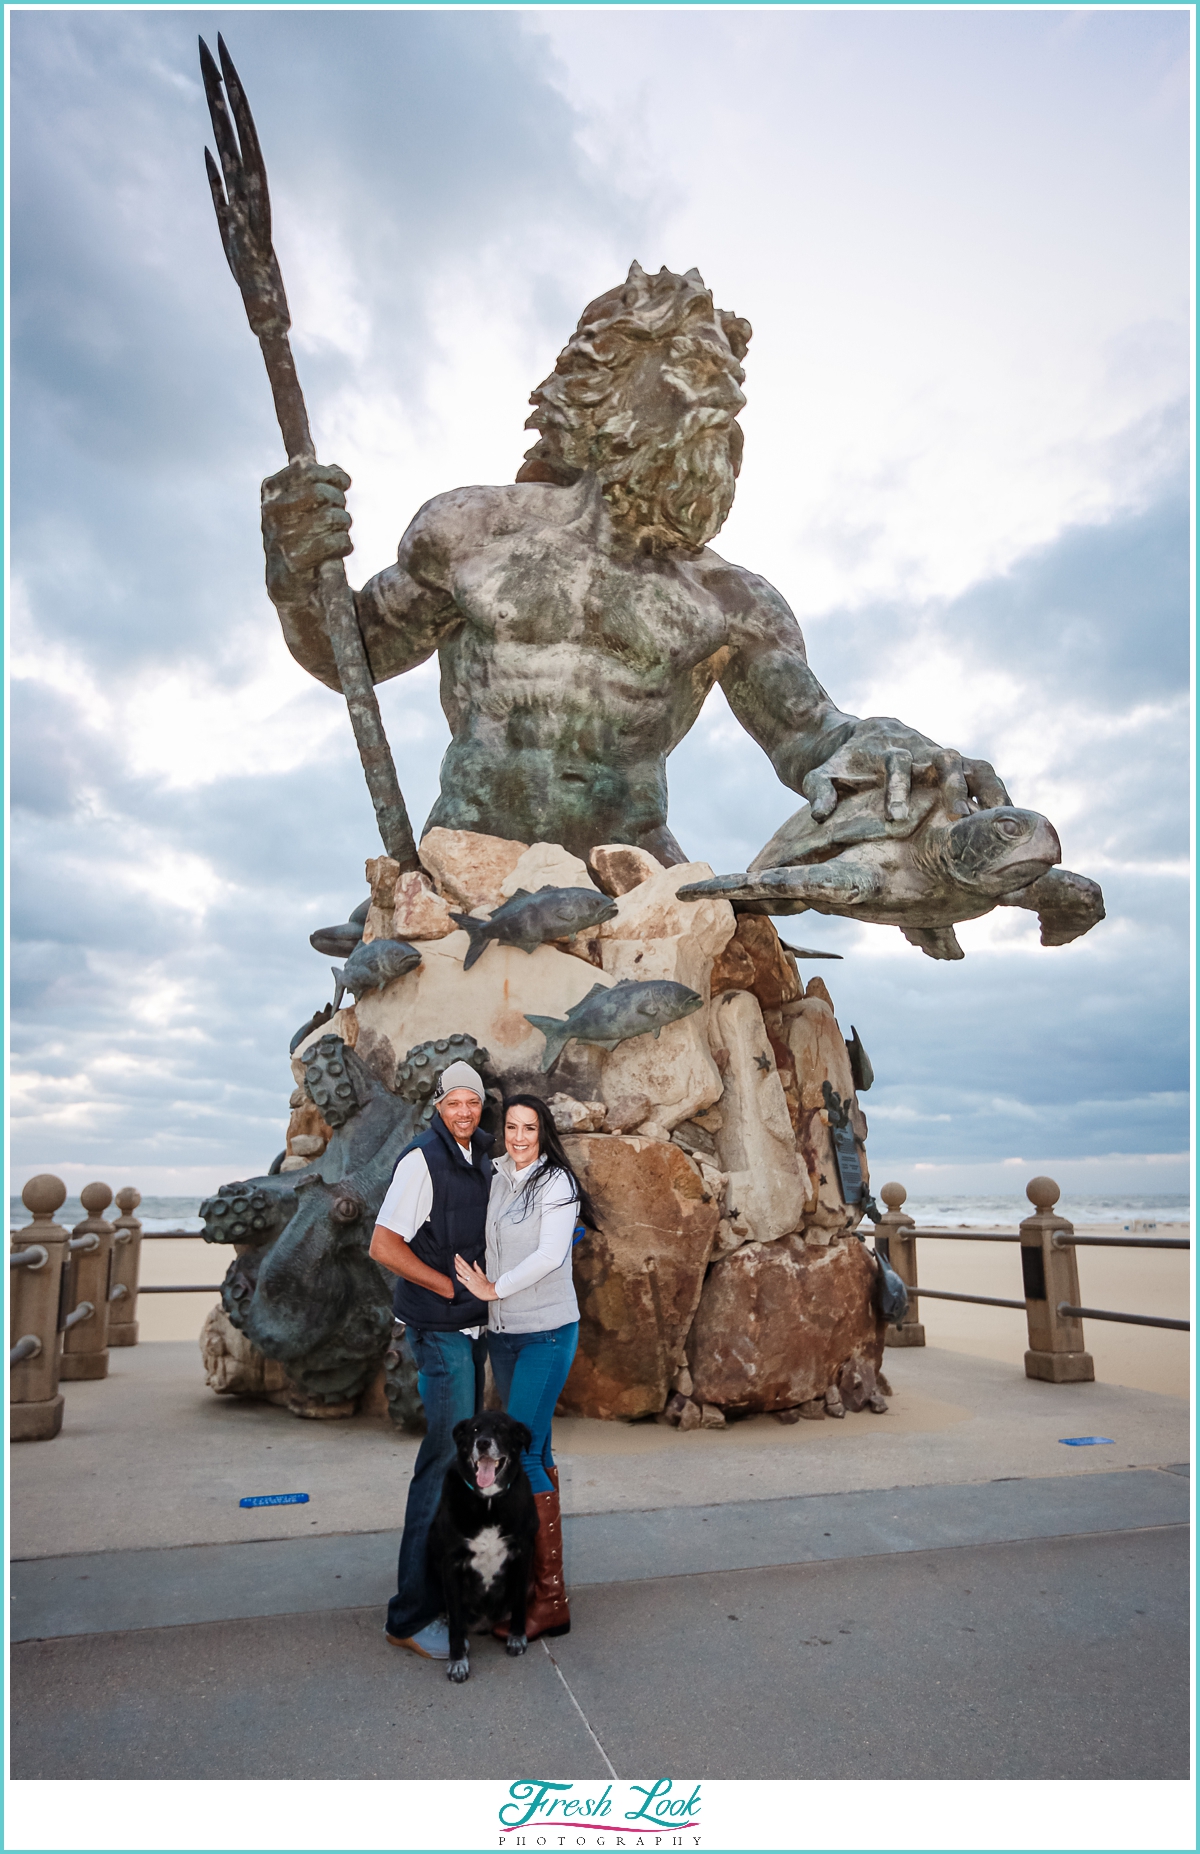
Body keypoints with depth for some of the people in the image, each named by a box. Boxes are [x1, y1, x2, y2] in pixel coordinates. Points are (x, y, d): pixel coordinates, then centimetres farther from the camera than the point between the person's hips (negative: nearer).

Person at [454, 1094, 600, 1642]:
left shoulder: (556, 1183, -11)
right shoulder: (496, 1177, 7)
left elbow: (549, 1255, -18)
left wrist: (493, 1288, -11)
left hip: (546, 1332, -6)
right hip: (503, 1332, 6)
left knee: (521, 1455, -8)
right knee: (535, 1451, 13)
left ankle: (552, 1600, 1)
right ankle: (538, 1574, 23)